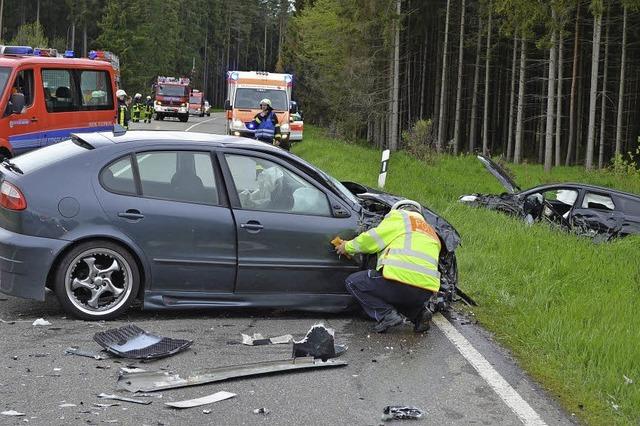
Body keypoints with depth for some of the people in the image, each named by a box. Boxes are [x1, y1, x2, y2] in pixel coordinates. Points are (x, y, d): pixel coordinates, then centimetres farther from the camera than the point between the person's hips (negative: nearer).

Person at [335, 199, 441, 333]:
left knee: (352, 282, 12)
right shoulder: (432, 233, 31)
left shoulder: (400, 216, 12)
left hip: (401, 280, -7)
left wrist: (348, 247, 19)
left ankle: (386, 314, -6)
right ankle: (419, 313, 9)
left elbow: (373, 239, 4)